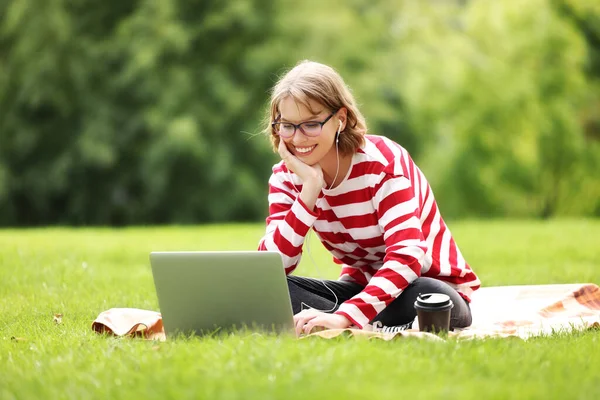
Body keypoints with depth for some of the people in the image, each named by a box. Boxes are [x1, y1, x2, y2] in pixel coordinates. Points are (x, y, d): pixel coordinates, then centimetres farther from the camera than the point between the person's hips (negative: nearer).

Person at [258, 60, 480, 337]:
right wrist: (309, 189, -27)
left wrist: (344, 317, -48)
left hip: (432, 285, -4)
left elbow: (407, 256, -34)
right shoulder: (287, 175, -6)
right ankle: (379, 327, -26)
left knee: (425, 297, -41)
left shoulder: (382, 161, -21)